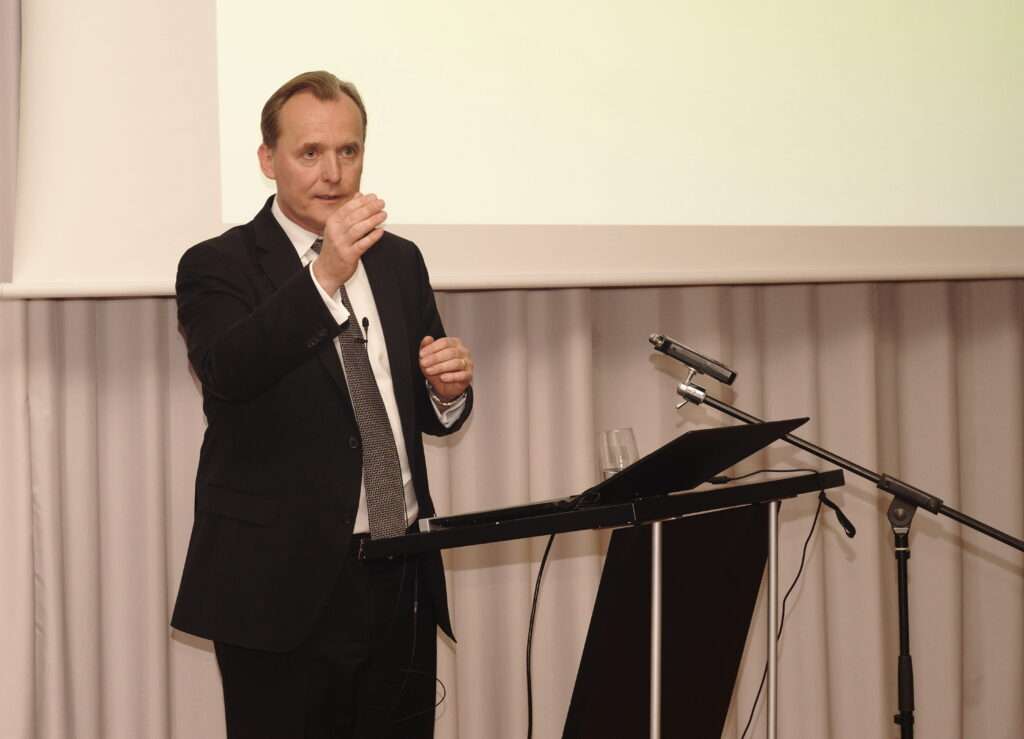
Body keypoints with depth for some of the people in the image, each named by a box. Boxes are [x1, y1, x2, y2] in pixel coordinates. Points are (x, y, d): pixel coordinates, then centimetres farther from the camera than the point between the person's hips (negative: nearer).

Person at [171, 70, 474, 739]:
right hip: (283, 586, -5)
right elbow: (226, 372, -25)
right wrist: (325, 276, -36)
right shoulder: (219, 267, -4)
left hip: (405, 582, 5)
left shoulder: (400, 262, 12)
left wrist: (449, 389, -4)